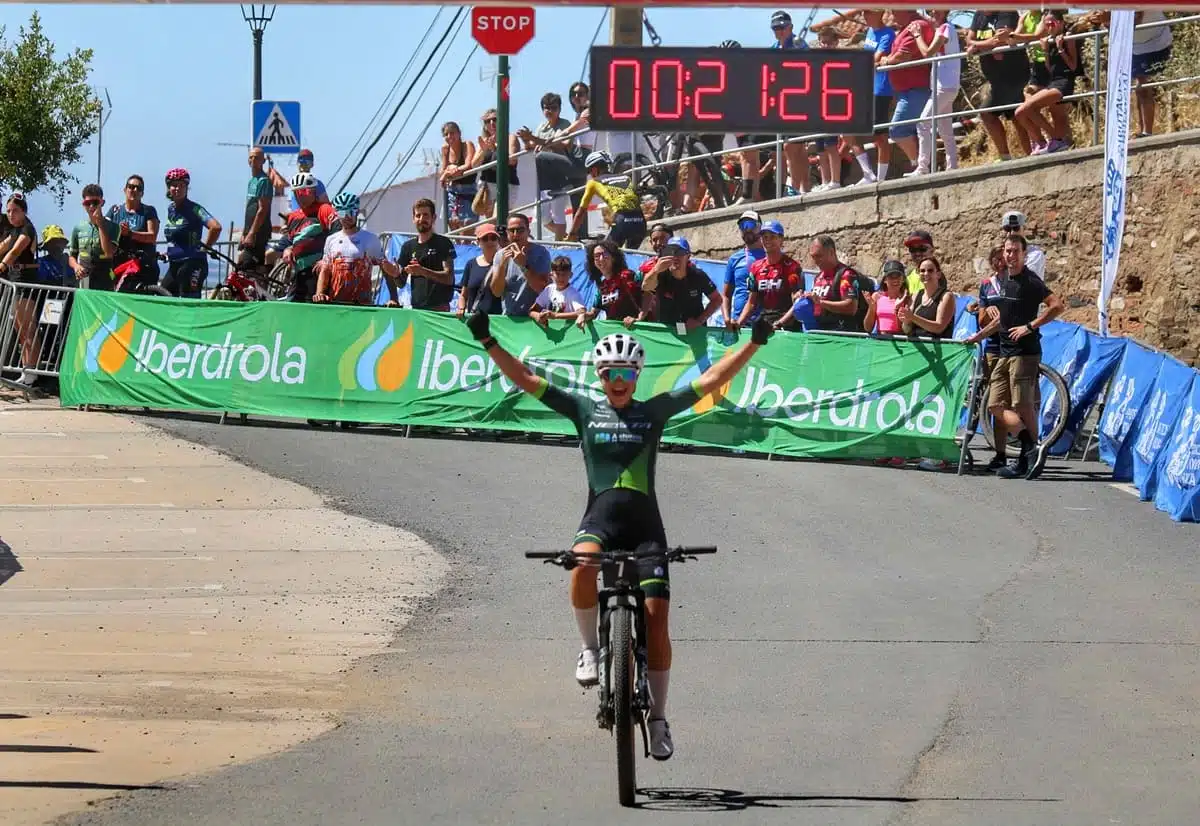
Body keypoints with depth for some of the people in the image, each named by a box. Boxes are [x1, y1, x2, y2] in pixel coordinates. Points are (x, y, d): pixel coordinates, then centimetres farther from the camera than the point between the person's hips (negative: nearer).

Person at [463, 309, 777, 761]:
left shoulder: (654, 410, 10)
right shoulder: (584, 409, 10)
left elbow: (710, 379, 8)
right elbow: (525, 379, 7)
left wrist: (754, 343, 0)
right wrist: (488, 342, -2)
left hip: (644, 521, 1)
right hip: (600, 517, -1)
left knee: (656, 615, -7)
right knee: (583, 567, -36)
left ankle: (658, 718, 4)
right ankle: (590, 647, -10)